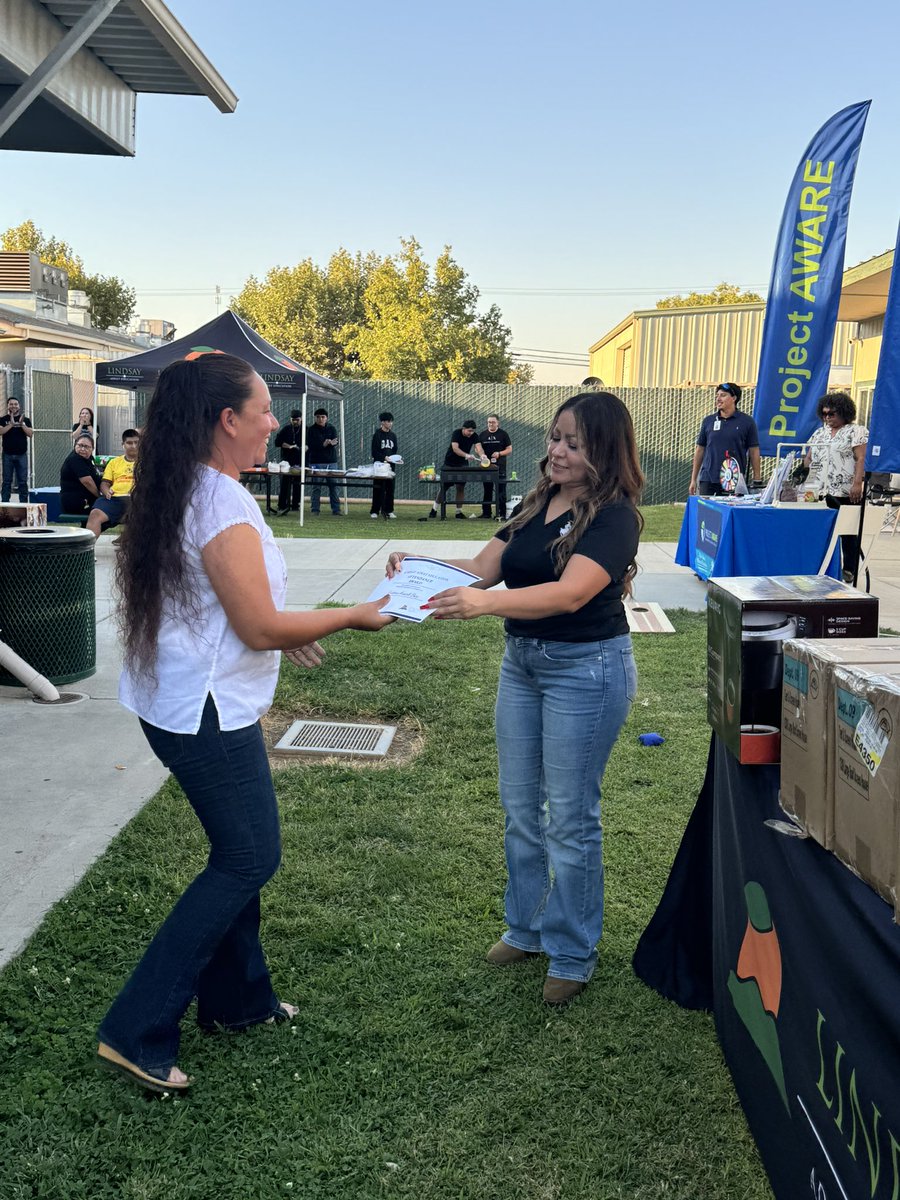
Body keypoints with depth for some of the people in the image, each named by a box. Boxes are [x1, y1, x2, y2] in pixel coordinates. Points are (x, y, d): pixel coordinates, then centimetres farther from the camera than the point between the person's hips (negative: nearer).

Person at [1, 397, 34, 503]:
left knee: (23, 481, 1)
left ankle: (24, 503, 4)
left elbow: (31, 434, -2)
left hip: (22, 455, 1)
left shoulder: (25, 420, 9)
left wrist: (22, 424, -16)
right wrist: (11, 424, -21)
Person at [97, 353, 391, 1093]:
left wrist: (282, 634, 17)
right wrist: (353, 617, -9)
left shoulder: (178, 493, 8)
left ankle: (237, 997, 34)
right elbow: (261, 627, -20)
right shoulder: (224, 505, -22)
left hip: (175, 701, 9)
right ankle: (138, 1032, 6)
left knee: (239, 851, 19)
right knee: (248, 860, 2)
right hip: (208, 713, -9)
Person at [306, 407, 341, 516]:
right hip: (316, 462, -2)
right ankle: (314, 510, 4)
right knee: (316, 487, -2)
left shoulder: (332, 429, 10)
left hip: (330, 462, 2)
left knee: (333, 486, 1)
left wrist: (332, 443, -27)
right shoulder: (311, 430, 4)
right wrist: (323, 444, -20)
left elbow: (335, 443, -3)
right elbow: (310, 445, -7)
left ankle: (336, 510, 5)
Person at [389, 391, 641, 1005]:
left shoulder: (613, 516, -17)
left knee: (570, 816, 2)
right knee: (520, 807, 16)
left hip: (587, 667, -8)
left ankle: (573, 954, 20)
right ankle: (526, 929, 34)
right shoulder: (538, 504, 6)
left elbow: (570, 592, -32)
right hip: (523, 660, 8)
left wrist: (485, 602, -46)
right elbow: (483, 566, 2)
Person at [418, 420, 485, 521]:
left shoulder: (474, 436, -9)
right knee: (443, 487, -1)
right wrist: (467, 455, -47)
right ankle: (434, 511, 7)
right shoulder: (456, 433, -19)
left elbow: (478, 447, -24)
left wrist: (482, 455, -47)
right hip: (449, 464, -3)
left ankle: (459, 512, 8)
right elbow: (455, 448, -32)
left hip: (463, 464, 3)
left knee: (460, 487, 0)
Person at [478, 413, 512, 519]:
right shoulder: (482, 435, 12)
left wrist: (499, 453, -13)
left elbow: (509, 450, 3)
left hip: (500, 467, -3)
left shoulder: (503, 434, 3)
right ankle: (486, 513, 11)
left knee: (501, 491, -3)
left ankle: (501, 513, 0)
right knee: (487, 490, 6)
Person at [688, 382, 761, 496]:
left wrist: (757, 481, -1)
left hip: (734, 482, -2)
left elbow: (754, 451, 3)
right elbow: (700, 450, 13)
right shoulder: (708, 421, 10)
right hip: (708, 479, 2)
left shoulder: (747, 422, 3)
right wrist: (693, 479, 10)